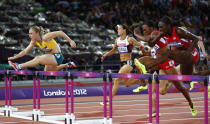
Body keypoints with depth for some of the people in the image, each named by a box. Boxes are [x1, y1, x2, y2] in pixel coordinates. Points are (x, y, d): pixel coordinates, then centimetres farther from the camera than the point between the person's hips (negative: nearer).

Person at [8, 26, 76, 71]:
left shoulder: (45, 37, -24)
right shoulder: (34, 42, -1)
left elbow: (60, 33, -22)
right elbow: (25, 51, 5)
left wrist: (70, 41, -19)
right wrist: (14, 57, -3)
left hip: (57, 57, -9)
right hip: (50, 57, 9)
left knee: (38, 58, -26)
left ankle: (19, 67, -28)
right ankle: (68, 65, 35)